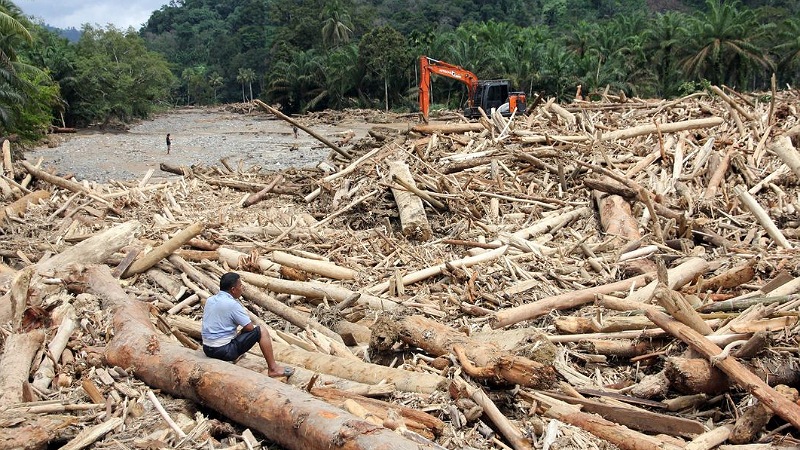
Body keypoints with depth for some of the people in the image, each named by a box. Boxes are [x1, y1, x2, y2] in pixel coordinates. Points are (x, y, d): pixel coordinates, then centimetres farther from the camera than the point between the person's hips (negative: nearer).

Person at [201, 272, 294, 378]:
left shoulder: (210, 300, 7)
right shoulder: (232, 304, -17)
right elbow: (249, 327, -12)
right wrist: (241, 332, 10)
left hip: (207, 349, 8)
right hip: (224, 351, -8)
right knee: (261, 332, 0)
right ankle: (273, 368, 2)